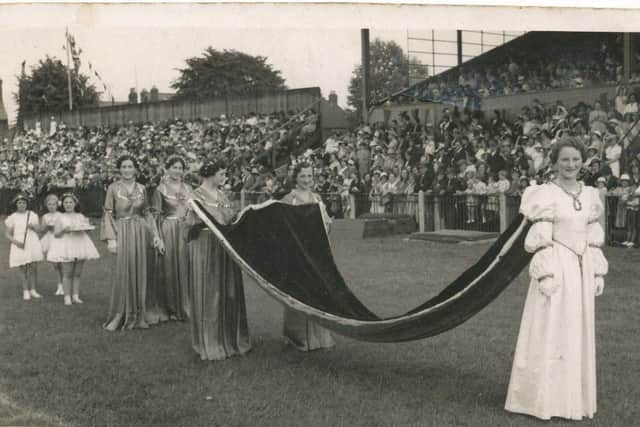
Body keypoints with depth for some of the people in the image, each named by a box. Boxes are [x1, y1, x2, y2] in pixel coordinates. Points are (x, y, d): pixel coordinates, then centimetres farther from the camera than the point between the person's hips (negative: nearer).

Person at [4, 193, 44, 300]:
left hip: (32, 244, 2)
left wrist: (33, 226, -14)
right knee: (24, 270, 0)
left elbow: (38, 229, 8)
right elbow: (7, 233, 3)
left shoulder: (32, 214, 8)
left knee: (34, 268, 0)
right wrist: (16, 242, -11)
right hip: (20, 246, -2)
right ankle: (25, 292, 8)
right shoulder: (12, 217, 2)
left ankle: (33, 290, 10)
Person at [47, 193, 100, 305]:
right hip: (66, 246, -3)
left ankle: (76, 296, 9)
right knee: (67, 274, -6)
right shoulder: (60, 218, 4)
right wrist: (64, 230, -19)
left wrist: (86, 226, -9)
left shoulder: (81, 216, 13)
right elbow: (56, 234, -1)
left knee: (77, 274, 4)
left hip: (80, 244, 3)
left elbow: (87, 228, 13)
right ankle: (67, 297, -2)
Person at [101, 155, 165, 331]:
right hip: (122, 232, -3)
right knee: (123, 273, -4)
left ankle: (138, 314, 14)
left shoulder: (141, 189, 8)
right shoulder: (113, 188, -1)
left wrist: (155, 234, 4)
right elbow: (108, 214, -2)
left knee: (140, 272, 5)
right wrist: (111, 238, -11)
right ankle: (120, 316, 5)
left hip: (140, 233, 3)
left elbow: (148, 213, 12)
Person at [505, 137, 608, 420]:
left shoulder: (590, 195, 9)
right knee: (549, 333, 0)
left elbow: (594, 240, 12)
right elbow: (540, 241, -12)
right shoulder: (545, 195, -8)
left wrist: (598, 273, 9)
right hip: (556, 270, -6)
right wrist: (546, 276, -17)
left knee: (579, 333, 11)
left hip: (581, 271, 6)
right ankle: (542, 398, 11)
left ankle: (574, 397, 23)